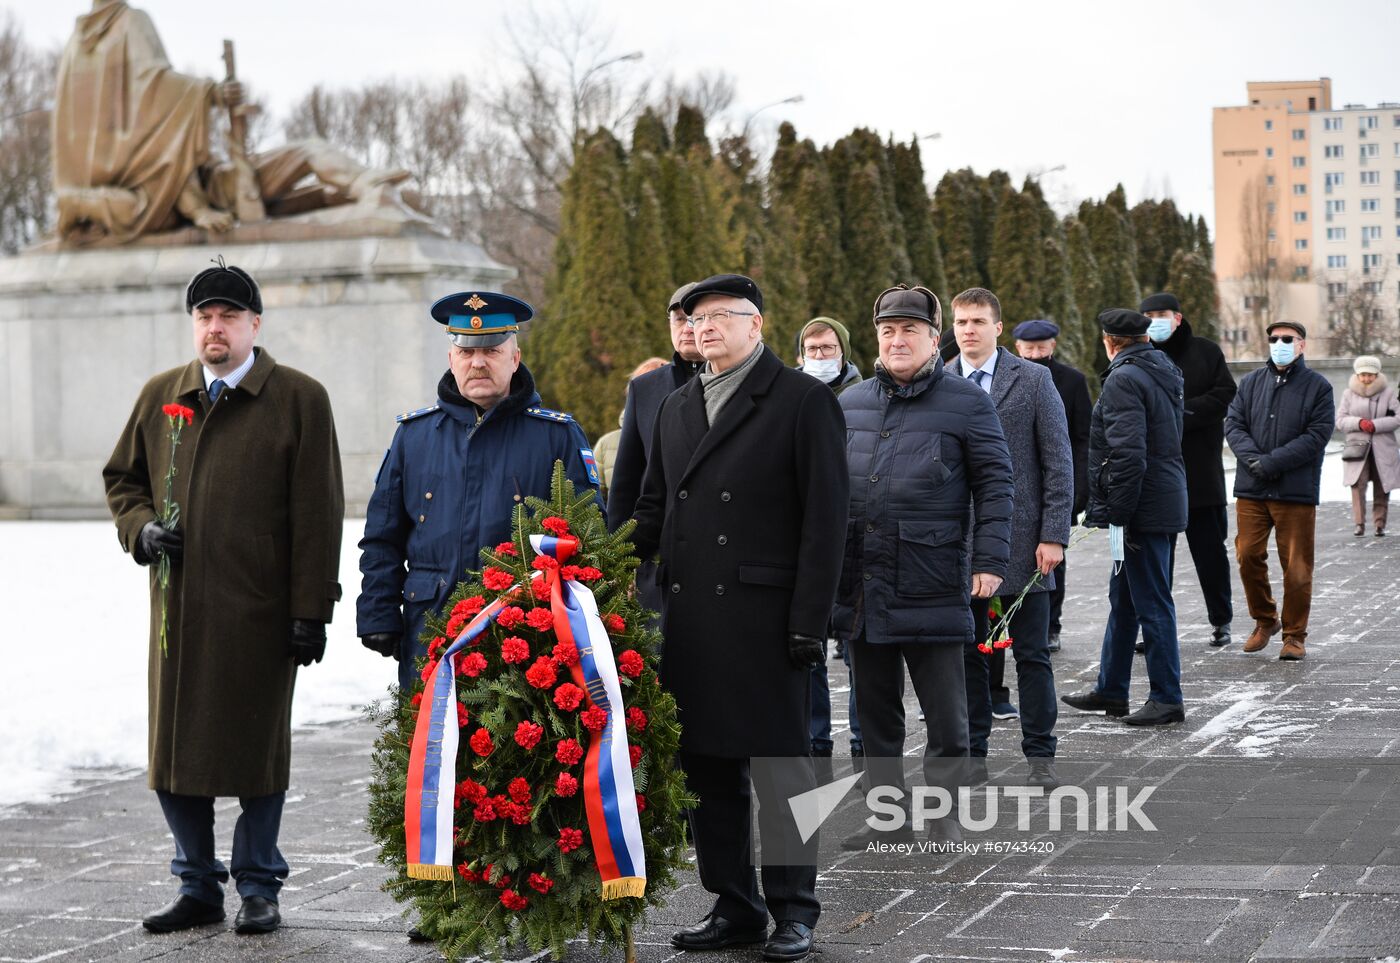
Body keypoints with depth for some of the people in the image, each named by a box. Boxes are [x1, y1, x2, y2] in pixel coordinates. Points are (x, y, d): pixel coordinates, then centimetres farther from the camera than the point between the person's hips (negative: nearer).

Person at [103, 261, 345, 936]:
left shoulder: (300, 399, -1)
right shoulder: (160, 396, 12)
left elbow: (316, 515, -4)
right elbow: (121, 477, 23)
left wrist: (310, 610, -10)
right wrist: (142, 528, 1)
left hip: (260, 612, -4)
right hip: (178, 607, 4)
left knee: (258, 748, 4)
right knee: (175, 749, 7)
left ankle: (258, 887, 17)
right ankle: (198, 887, 19)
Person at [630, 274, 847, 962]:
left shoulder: (803, 401, -3)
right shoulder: (676, 410, 17)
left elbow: (824, 518, -7)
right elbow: (653, 509, 22)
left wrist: (808, 621, -13)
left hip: (763, 616, -6)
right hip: (689, 618, 6)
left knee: (779, 763, 0)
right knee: (704, 765, 9)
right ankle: (734, 907, 19)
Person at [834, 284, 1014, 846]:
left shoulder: (967, 403, 0)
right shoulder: (852, 404, 13)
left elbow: (994, 485, -1)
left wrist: (989, 560, -8)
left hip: (932, 582, -5)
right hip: (861, 581, 5)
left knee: (945, 710, 0)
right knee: (875, 710, 10)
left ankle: (942, 817, 11)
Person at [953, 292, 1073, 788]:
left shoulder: (1033, 380, 1)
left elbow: (1058, 462, -1)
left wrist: (1054, 535, -8)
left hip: (1021, 538, -2)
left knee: (1032, 653, 2)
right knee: (966, 653, 7)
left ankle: (1040, 756, 9)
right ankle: (972, 752, 16)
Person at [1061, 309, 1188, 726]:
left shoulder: (1124, 379, -15)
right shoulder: (1164, 372, 15)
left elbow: (1127, 453, -23)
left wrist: (1119, 512, -19)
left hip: (1143, 507, -10)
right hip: (1165, 498, 10)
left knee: (1151, 603, -4)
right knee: (1123, 599, 18)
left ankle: (1167, 698, 1)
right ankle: (1110, 690, 26)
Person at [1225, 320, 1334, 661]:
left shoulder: (1318, 387, -1)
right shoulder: (1252, 382, 11)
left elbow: (1317, 436, -9)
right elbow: (1233, 424, 6)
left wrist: (1272, 462, -16)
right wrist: (1252, 459, -13)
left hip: (1297, 492, -3)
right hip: (1252, 490, 3)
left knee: (1297, 567, 0)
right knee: (1248, 557, 5)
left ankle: (1294, 635, 12)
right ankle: (1264, 621, 25)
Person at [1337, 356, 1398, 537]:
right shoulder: (1349, 394, 7)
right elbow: (1340, 421, 2)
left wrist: (1375, 425, -16)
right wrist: (1359, 423, -16)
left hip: (1383, 449, 1)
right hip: (1358, 447, -1)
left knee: (1382, 489, 4)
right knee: (1358, 484, -18)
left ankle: (1380, 524, 16)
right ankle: (1360, 523, -17)